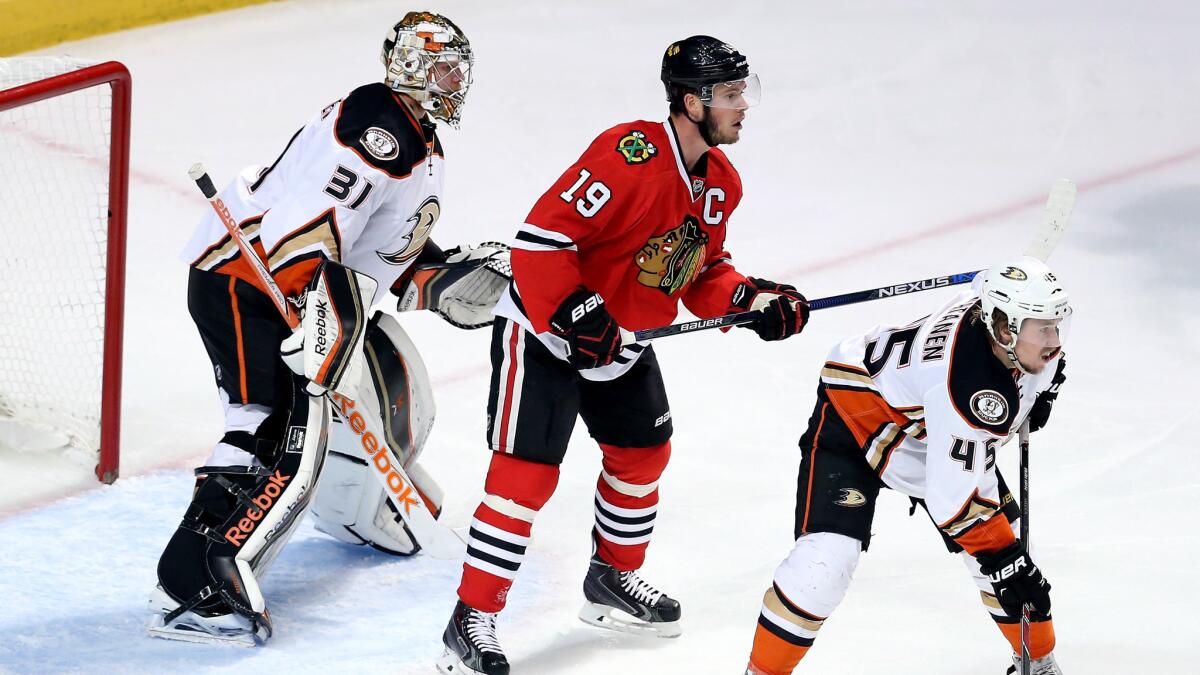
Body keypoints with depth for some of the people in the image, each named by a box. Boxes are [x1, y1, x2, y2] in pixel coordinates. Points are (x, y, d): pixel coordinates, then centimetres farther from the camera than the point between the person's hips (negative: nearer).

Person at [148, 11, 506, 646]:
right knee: (288, 431, -21)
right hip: (241, 282, -11)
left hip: (313, 284, 11)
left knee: (394, 382, 19)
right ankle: (190, 590, -26)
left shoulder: (421, 148, 16)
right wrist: (325, 309, -39)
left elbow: (392, 249, 22)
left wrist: (454, 277, 5)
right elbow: (304, 224, -31)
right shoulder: (376, 130, -19)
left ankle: (351, 505, 44)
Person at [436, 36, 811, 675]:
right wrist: (576, 314, -31)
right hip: (542, 329, -9)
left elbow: (701, 272, 12)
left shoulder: (720, 183, 1)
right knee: (526, 471, -12)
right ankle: (471, 622, -8)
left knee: (643, 453, 19)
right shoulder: (630, 155, -28)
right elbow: (541, 235, -29)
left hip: (620, 339, 9)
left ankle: (613, 578, 41)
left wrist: (752, 299, -5)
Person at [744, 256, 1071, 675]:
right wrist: (1005, 562, -29)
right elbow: (955, 497, -34)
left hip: (932, 428, 8)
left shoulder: (1003, 300, -20)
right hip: (855, 415, -8)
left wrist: (1040, 387, 8)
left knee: (1008, 536, 3)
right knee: (827, 555, -23)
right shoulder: (969, 387, -40)